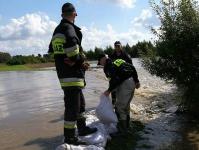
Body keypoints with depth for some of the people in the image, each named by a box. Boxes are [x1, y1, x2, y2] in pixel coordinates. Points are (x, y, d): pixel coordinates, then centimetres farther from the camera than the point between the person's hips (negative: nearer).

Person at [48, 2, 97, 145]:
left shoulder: (57, 30, 16)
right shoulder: (69, 28, -12)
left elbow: (52, 50, 16)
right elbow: (71, 44, -32)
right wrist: (79, 60, -13)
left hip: (63, 73, 10)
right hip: (72, 74, -10)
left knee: (80, 103, 20)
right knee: (72, 105, -3)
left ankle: (82, 128, 33)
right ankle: (69, 137, 5)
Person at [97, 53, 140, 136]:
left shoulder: (108, 66, -5)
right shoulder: (118, 60, 20)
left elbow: (115, 79, -19)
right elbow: (132, 67, 18)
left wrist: (109, 90, -10)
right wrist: (136, 80, 21)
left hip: (125, 84, -9)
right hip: (132, 83, 9)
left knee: (119, 107, -1)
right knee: (126, 105, 23)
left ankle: (122, 130, 5)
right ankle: (126, 125, 38)